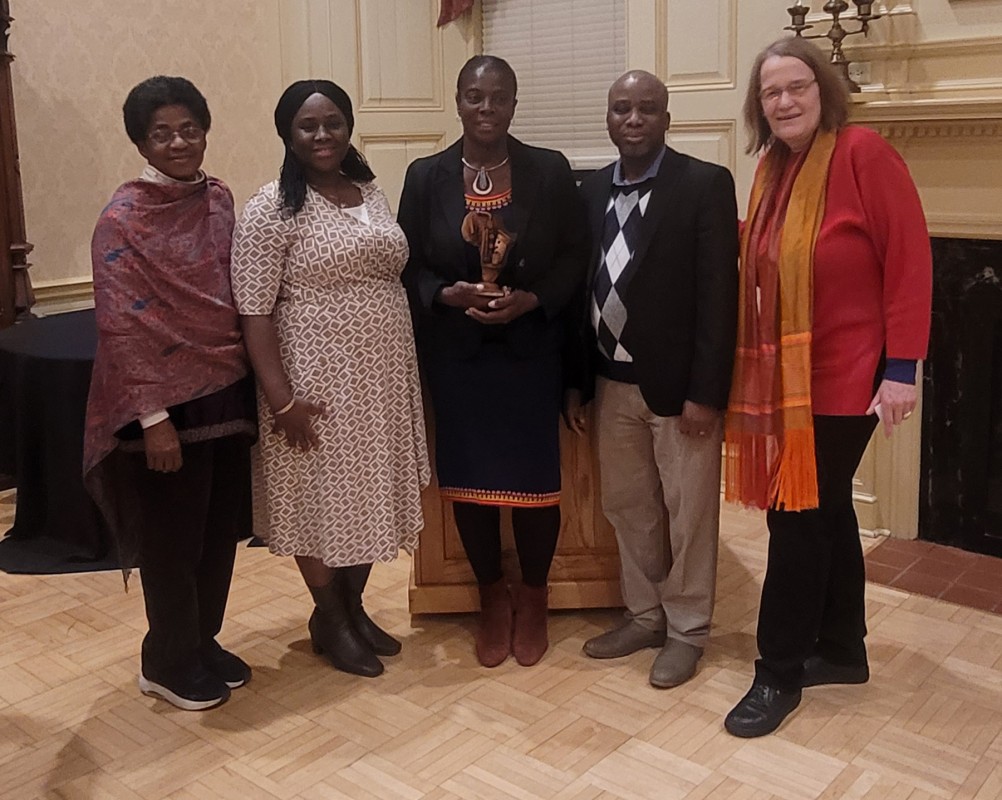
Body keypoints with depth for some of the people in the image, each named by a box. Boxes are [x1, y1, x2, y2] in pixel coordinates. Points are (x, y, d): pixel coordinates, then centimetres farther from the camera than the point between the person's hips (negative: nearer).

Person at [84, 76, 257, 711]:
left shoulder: (219, 199, 6)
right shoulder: (123, 219, -13)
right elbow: (120, 327, -16)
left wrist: (256, 382, 10)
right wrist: (153, 417, -19)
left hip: (227, 391, 6)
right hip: (167, 401, -6)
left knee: (221, 530, 15)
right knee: (172, 538, 7)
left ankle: (204, 642, 34)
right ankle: (168, 663, 26)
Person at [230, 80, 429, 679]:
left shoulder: (371, 192, 8)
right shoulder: (271, 209, -11)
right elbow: (254, 312, -14)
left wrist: (412, 373, 13)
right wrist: (280, 399, -19)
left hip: (382, 375, 6)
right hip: (317, 379, -6)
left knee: (370, 493, 15)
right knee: (323, 496, 8)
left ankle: (354, 607, 34)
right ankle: (328, 619, 27)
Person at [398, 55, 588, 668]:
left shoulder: (551, 171, 1)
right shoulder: (426, 177, 3)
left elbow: (575, 255, 0)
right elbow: (407, 264, 3)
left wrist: (531, 300, -16)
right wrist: (447, 293, -16)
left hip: (531, 350, -1)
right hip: (456, 354, 1)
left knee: (535, 476, 4)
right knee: (469, 477, 8)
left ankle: (533, 599, 26)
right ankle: (493, 599, 28)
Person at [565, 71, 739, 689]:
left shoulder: (706, 184, -9)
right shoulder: (592, 191, 8)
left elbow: (719, 293, -13)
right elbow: (582, 287, 9)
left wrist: (705, 392, -16)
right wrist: (577, 382, 7)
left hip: (679, 383, -5)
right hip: (613, 382, 5)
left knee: (688, 512, 8)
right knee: (627, 508, 16)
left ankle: (687, 630, 26)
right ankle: (645, 616, 34)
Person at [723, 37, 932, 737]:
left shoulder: (863, 154, -12)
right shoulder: (772, 171, 10)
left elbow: (909, 259, -15)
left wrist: (901, 367, -17)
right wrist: (756, 363, 4)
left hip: (844, 376, -7)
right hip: (783, 375, 7)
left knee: (796, 518, -3)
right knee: (824, 510, 16)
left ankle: (779, 674, 12)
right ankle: (841, 649, 32)